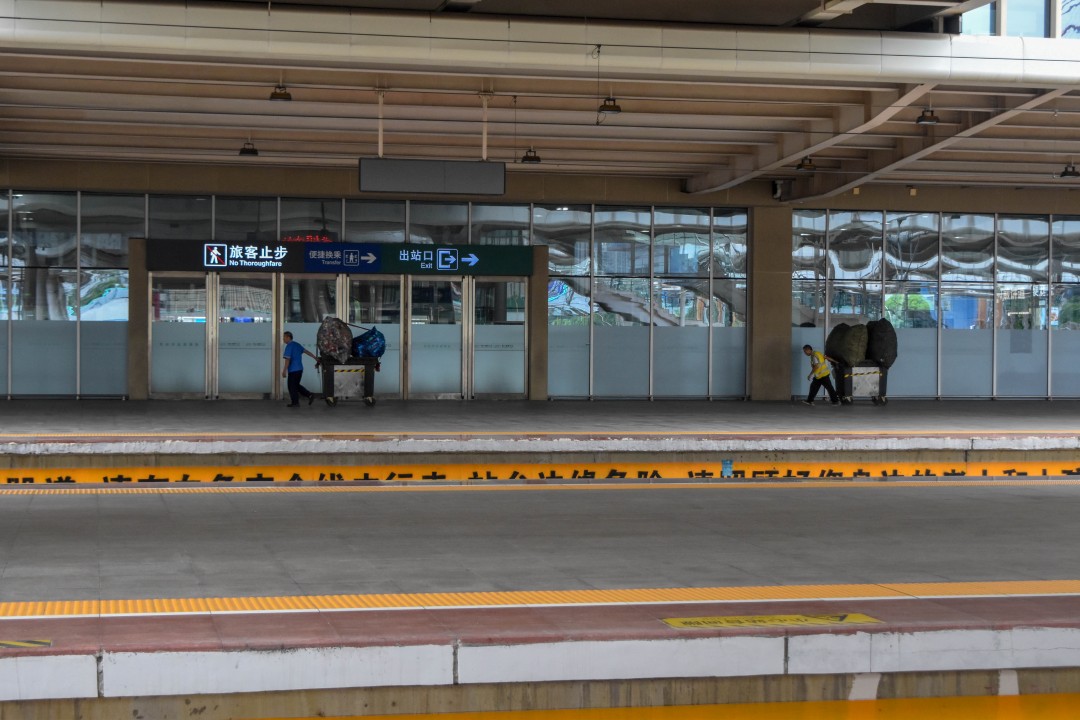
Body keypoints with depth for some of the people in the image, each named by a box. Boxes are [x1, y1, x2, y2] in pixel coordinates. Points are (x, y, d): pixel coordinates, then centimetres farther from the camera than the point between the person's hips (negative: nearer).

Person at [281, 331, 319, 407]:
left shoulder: (289, 346, -14)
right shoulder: (297, 344, 12)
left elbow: (288, 359, -20)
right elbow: (306, 351, 18)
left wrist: (284, 371, -20)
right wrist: (315, 358, 27)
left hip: (293, 370, -9)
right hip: (300, 369, 9)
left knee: (292, 387, 2)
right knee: (296, 386, 17)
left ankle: (295, 403, 7)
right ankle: (310, 395, 8)